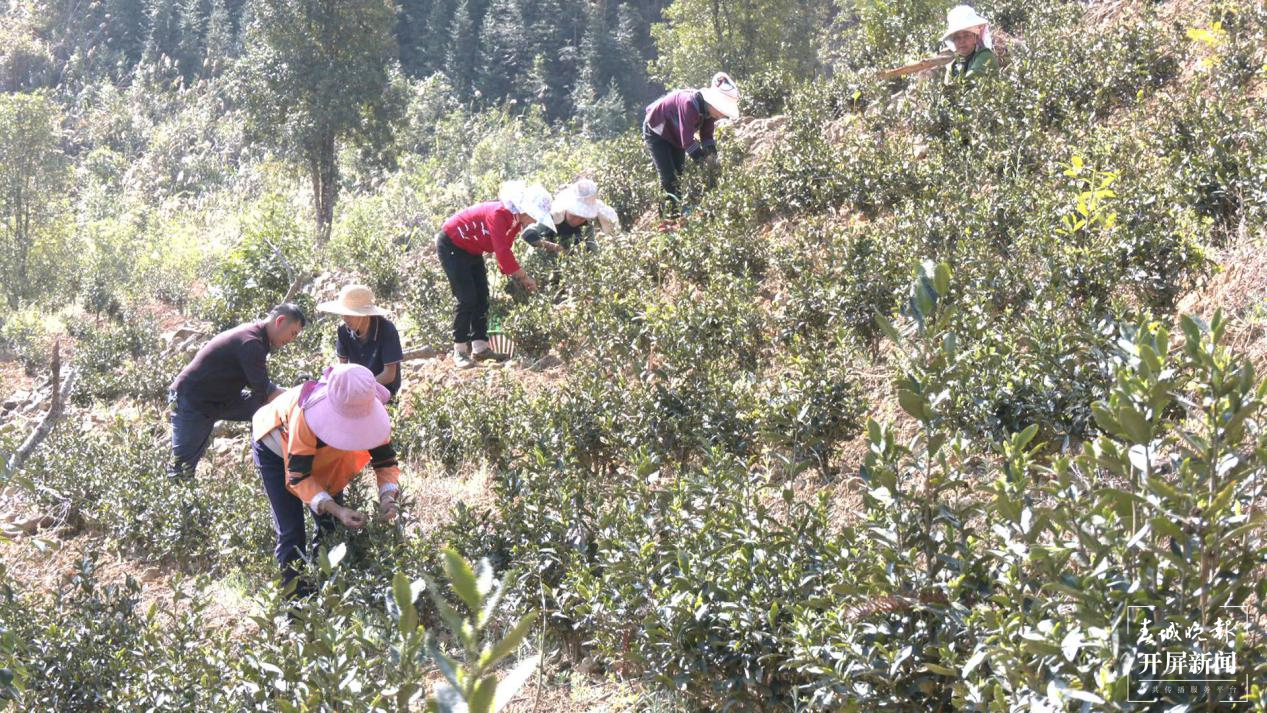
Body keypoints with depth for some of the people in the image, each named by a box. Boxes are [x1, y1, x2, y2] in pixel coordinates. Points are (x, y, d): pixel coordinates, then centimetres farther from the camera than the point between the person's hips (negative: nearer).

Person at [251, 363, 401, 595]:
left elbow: (386, 461, -21)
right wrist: (337, 510, -51)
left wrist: (388, 497, -41)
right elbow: (297, 478, -39)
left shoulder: (372, 411, -31)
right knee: (291, 533, -10)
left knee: (330, 527, 2)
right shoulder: (307, 413, -44)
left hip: (321, 454, 4)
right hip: (276, 449, -4)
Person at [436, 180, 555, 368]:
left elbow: (504, 251, 2)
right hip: (451, 245, -10)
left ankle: (480, 348, 10)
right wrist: (525, 277, -27)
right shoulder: (499, 214, -31)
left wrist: (512, 274, -9)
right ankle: (459, 351, -6)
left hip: (471, 250, 10)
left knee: (482, 297, 6)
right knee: (467, 298, -12)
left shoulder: (516, 219, -3)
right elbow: (502, 252, -34)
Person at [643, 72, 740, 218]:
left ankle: (679, 210, 12)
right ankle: (668, 215, -10)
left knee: (679, 174, 7)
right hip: (656, 131, -8)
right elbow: (687, 141, -38)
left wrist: (713, 158, -20)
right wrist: (706, 159, -33)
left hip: (675, 134, 8)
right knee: (668, 178, -13)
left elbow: (707, 137, -6)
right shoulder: (689, 104, -39)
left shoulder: (708, 108, -14)